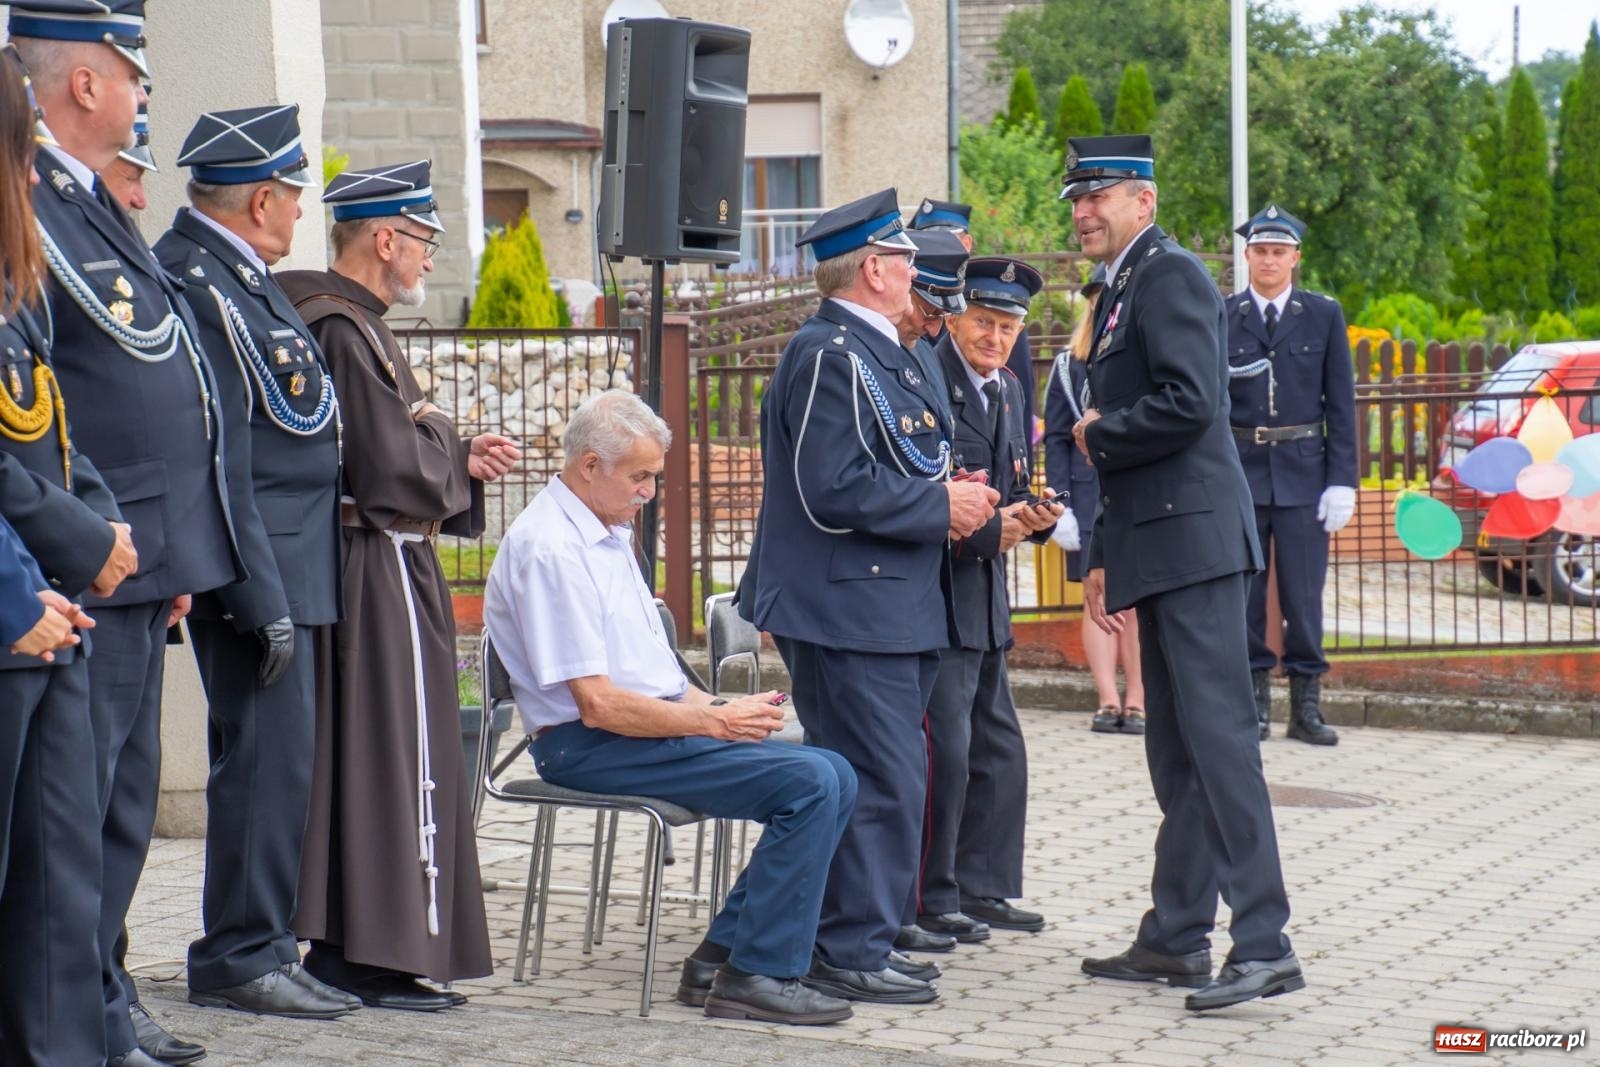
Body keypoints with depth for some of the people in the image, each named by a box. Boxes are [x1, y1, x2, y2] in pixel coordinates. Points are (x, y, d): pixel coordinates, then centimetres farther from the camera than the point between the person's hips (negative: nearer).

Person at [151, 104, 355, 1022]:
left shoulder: (238, 279, 15)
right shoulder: (199, 288, -17)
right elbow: (219, 464, -21)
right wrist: (261, 598, -21)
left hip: (291, 568, 11)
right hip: (260, 570, -11)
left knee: (274, 762, 14)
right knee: (268, 758, -7)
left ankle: (258, 947, 21)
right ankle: (241, 960, 0)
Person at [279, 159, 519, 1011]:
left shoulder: (335, 322, 14)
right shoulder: (348, 333, -18)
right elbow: (399, 475, -21)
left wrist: (459, 457, 9)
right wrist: (459, 462, -3)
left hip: (351, 575, 10)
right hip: (382, 570, -10)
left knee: (343, 755, 13)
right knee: (395, 754, -6)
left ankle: (337, 943, 18)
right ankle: (384, 954, -3)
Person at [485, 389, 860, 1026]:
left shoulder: (608, 533, 17)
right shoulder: (550, 549, -15)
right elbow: (598, 704, -20)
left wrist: (714, 708, 1)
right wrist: (716, 721, -15)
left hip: (654, 726, 10)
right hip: (592, 750, -10)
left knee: (833, 777, -2)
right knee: (811, 783, -20)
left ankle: (724, 954, -1)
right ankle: (758, 976, -14)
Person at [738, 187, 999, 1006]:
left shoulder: (878, 352, 17)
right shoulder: (828, 355, -16)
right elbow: (833, 492, -23)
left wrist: (948, 497, 9)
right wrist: (940, 505, -15)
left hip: (886, 607, 11)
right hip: (848, 607, -11)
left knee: (887, 779, 15)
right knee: (880, 784, -9)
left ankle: (857, 943, 22)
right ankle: (849, 956, -3)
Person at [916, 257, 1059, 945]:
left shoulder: (1008, 390, 14)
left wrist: (1036, 516, -1)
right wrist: (987, 530, -18)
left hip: (984, 603, 9)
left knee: (998, 752, 14)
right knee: (943, 751, -9)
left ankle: (979, 889, 24)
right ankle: (929, 901, 0)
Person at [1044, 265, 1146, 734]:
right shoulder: (1070, 366, 7)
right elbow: (1055, 439, 5)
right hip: (1091, 498, 0)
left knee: (1140, 604, 0)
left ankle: (1137, 701, 4)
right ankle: (1108, 701, 0)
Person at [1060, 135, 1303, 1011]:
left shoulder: (1170, 274, -9)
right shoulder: (1120, 291, 21)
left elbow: (1188, 402, -23)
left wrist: (1099, 436, -7)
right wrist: (1103, 559, 23)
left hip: (1194, 538, -10)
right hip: (1155, 547, 10)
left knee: (1217, 735, -13)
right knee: (1175, 750, 12)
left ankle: (1263, 944, -14)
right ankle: (1176, 938, 17)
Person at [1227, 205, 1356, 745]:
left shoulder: (1324, 315, 5)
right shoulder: (1220, 316, 4)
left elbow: (1341, 404, 4)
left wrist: (1342, 480, -3)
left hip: (1303, 471, 0)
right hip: (1239, 468, 0)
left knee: (1304, 593, 0)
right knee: (1243, 593, 3)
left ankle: (1306, 705, 6)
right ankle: (1254, 701, 10)